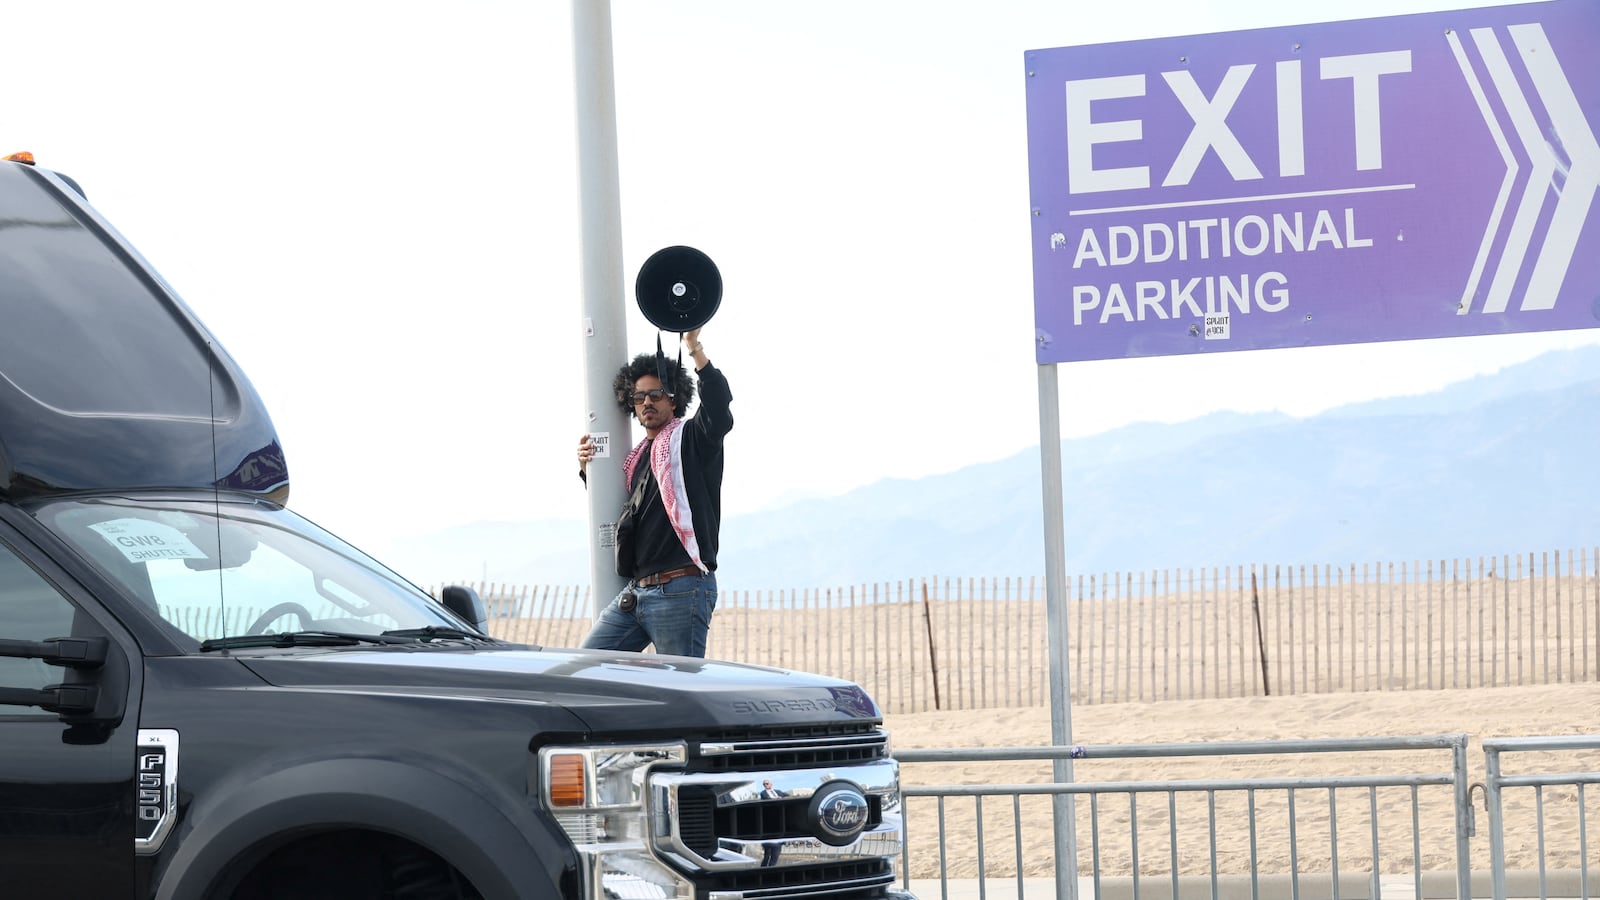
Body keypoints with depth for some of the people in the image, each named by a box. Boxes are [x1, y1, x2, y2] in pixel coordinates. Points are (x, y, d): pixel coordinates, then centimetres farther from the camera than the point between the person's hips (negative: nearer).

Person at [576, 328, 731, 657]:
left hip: (681, 590, -8)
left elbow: (719, 415, -21)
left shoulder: (690, 440, 2)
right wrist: (588, 471, 19)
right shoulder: (638, 457, 23)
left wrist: (696, 350, -23)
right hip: (634, 591, 8)